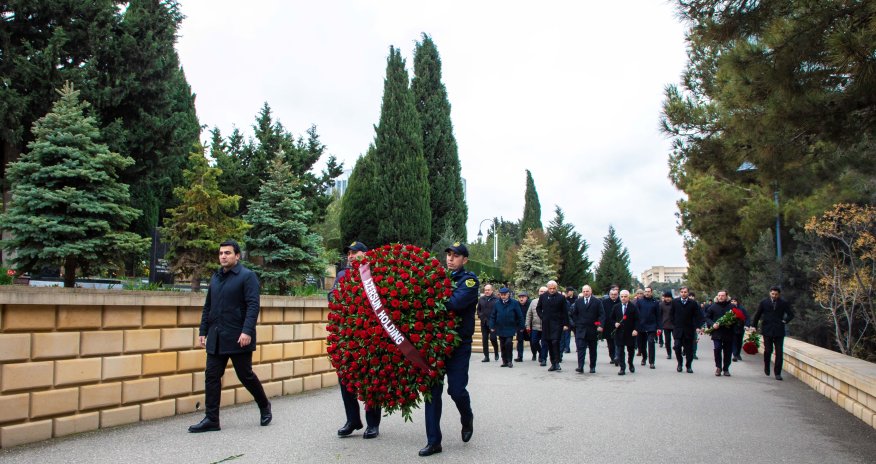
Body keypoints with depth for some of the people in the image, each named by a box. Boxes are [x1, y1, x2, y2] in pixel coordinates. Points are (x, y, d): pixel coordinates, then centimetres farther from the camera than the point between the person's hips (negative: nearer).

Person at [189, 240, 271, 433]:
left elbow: (253, 306, -15)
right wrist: (203, 331, 12)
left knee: (245, 375, 4)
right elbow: (208, 307, 18)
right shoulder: (215, 277, 13)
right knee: (211, 376, 3)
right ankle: (211, 419, 11)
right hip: (216, 338, 6)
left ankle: (264, 406, 26)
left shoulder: (247, 276, -7)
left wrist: (247, 331, -23)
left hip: (238, 337, -6)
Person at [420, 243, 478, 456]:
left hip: (459, 344, -4)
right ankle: (433, 441, 9)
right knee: (433, 390, 2)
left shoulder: (470, 280, -4)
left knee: (456, 390, -4)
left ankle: (467, 418, 30)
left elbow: (454, 303, -22)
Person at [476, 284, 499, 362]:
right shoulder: (481, 299, 9)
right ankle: (486, 356, 11)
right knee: (484, 339, 5)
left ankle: (496, 353, 19)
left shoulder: (496, 299, -6)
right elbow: (478, 309, 18)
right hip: (484, 323, 5)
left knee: (492, 338, -8)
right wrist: (480, 316, 2)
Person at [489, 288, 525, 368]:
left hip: (510, 328, -3)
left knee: (509, 343, -15)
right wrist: (492, 326, 0)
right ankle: (505, 361, 19)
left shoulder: (514, 303, -5)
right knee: (502, 345, 8)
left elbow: (519, 315, -1)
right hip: (500, 328, 3)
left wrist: (521, 327, -1)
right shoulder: (497, 304, 2)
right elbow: (493, 316, 6)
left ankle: (509, 360, 0)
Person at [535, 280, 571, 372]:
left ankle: (557, 362, -8)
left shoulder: (561, 297, -2)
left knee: (555, 342, -15)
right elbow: (538, 308, 19)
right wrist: (542, 316, 5)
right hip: (546, 324, 4)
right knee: (549, 344, 6)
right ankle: (553, 363, 15)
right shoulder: (543, 297, 7)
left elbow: (565, 312, 0)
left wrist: (565, 324, -5)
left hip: (557, 323, -3)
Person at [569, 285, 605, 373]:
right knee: (580, 348, -10)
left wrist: (601, 325, -15)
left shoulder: (597, 302, -1)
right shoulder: (578, 301, 7)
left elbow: (602, 314, -4)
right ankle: (580, 367, -13)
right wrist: (577, 323, 4)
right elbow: (574, 314, 14)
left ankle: (592, 367, 19)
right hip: (581, 329, 1)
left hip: (593, 329, -1)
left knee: (593, 349, 9)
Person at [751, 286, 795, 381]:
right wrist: (754, 325, 2)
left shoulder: (784, 303, 4)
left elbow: (791, 314, 13)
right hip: (767, 331, 0)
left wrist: (785, 321, -1)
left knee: (779, 352, -2)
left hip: (779, 331, 1)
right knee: (768, 350, -3)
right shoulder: (764, 302, 4)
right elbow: (757, 315, 8)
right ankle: (766, 367, 25)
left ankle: (777, 373, 6)